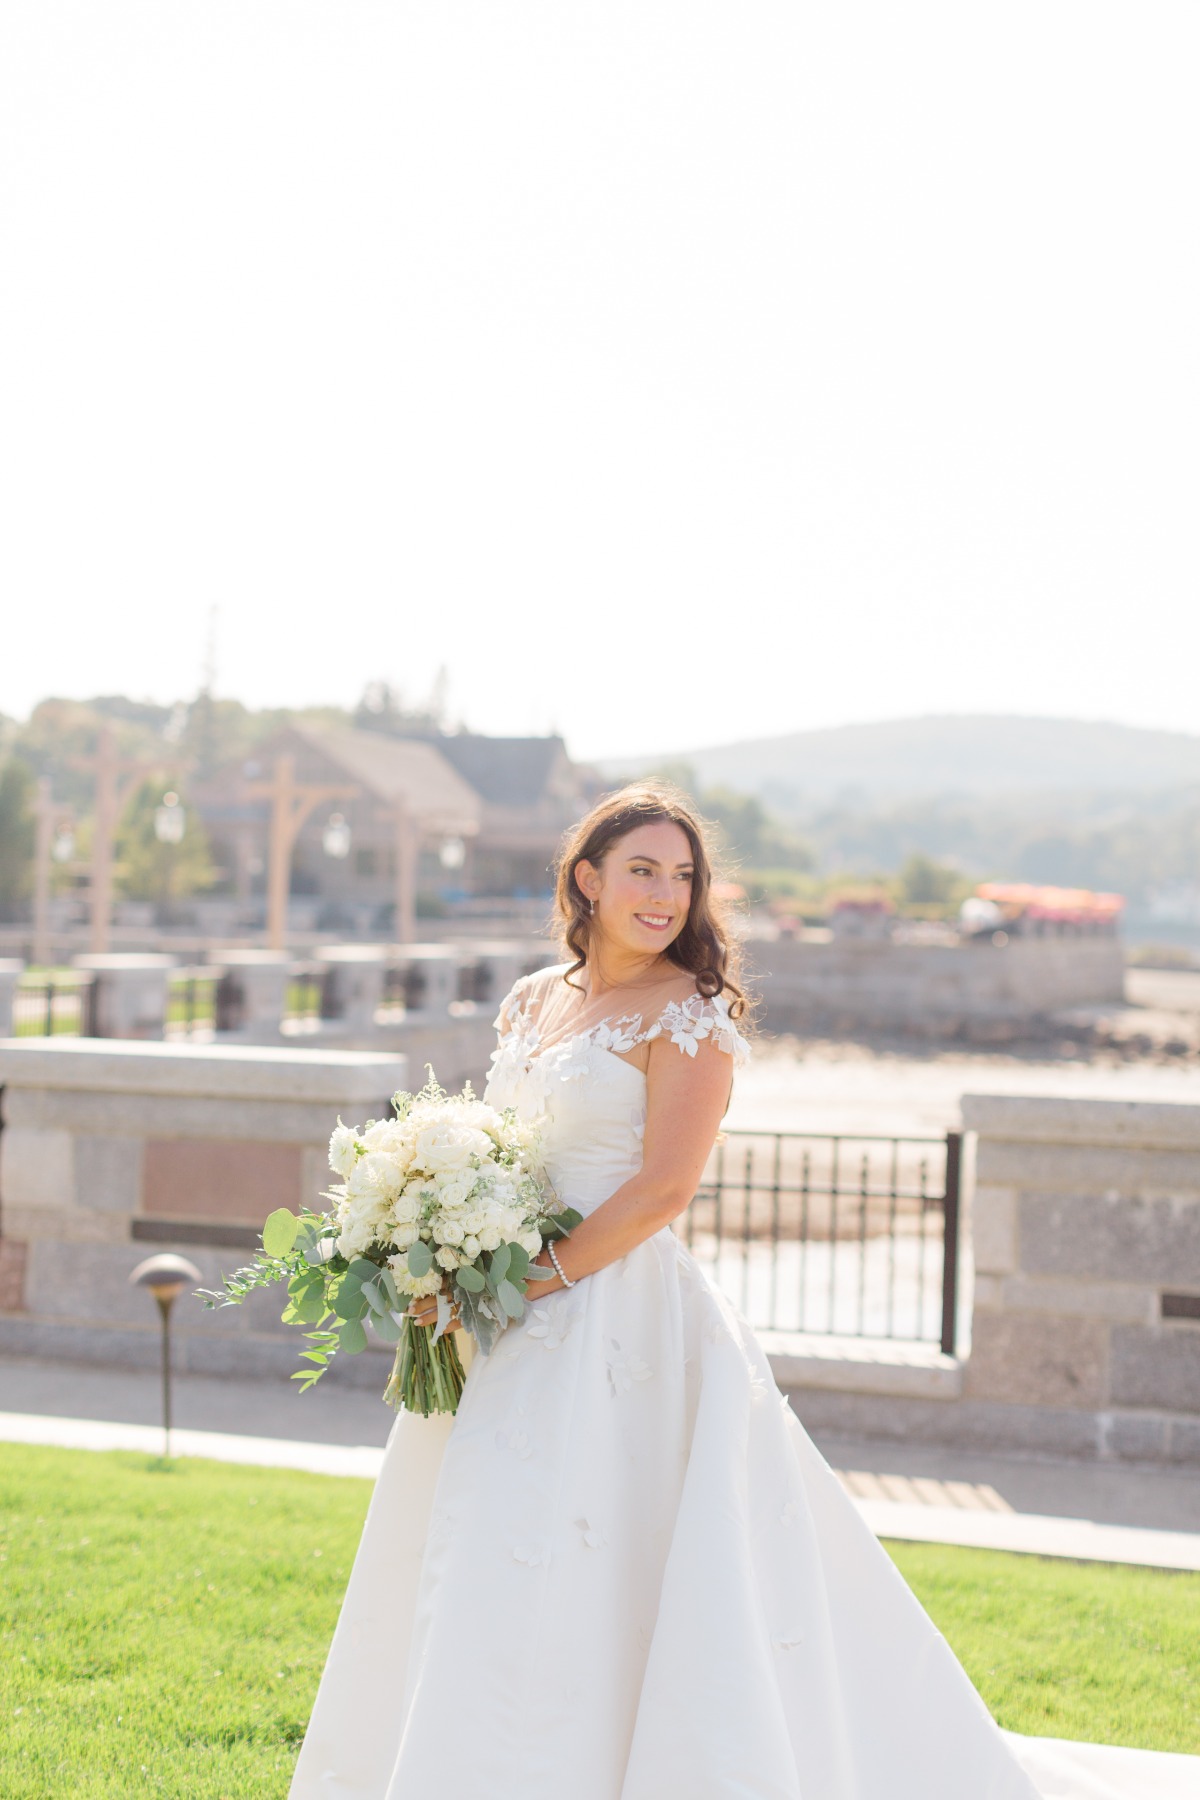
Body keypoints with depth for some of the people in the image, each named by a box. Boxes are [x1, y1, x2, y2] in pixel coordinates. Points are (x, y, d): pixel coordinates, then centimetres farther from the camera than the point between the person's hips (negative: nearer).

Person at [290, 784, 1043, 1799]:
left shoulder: (690, 1012, -8)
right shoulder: (533, 1002, 12)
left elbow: (664, 1188, -16)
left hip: (618, 1317, -7)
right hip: (518, 1331, 7)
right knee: (481, 1574, 13)